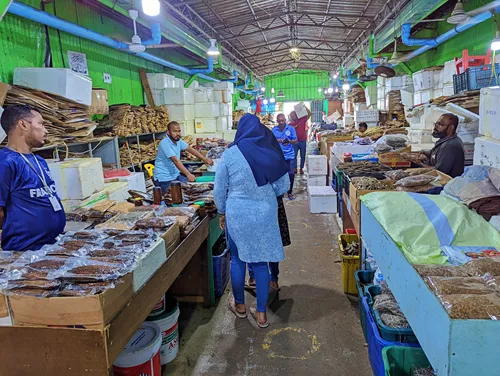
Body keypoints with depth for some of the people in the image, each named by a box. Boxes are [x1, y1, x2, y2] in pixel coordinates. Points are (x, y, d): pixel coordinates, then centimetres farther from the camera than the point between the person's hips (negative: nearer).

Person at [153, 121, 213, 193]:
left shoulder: (178, 140, 3)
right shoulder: (165, 144, -23)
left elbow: (190, 149, 4)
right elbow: (176, 160, -32)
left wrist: (204, 159, -8)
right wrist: (188, 174, -39)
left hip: (175, 174, 8)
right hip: (164, 178, -8)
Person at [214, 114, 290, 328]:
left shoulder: (230, 154, -7)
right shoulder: (272, 153, -3)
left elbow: (219, 189, -2)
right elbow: (284, 186, 2)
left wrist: (222, 212, 12)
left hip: (237, 214, -1)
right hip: (266, 214, 2)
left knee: (238, 259, 17)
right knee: (260, 261, 12)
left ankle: (239, 305, 35)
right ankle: (261, 314, 22)